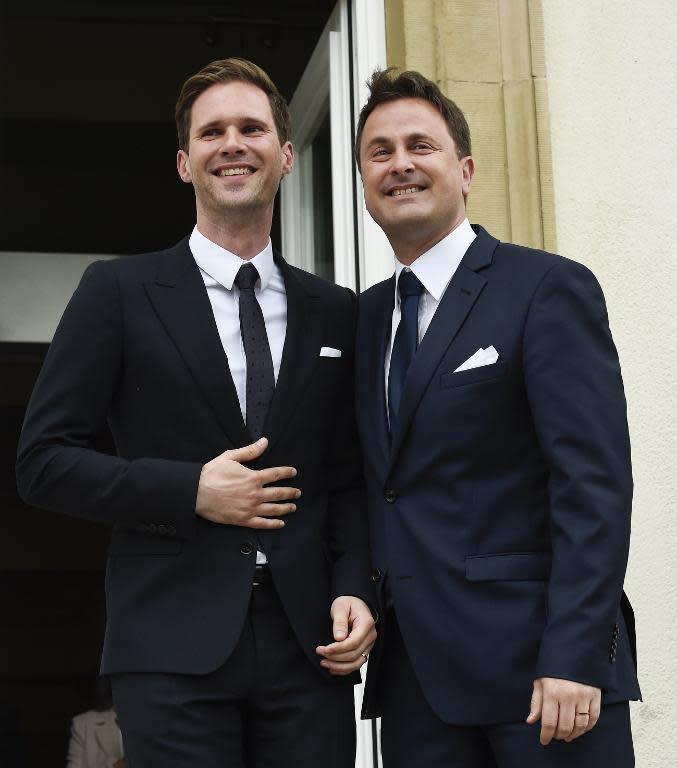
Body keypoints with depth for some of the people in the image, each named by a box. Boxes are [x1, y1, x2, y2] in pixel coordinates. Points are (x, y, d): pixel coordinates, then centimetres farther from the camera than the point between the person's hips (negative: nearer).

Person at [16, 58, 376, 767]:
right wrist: (192, 491, -10)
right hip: (174, 649, -2)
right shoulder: (119, 293, 3)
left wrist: (354, 589, -2)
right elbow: (43, 462, 0)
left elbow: (348, 477, 14)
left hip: (307, 644, 3)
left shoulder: (334, 312, 13)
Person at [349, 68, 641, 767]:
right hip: (415, 669, 6)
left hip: (538, 658, -5)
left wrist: (574, 656, -19)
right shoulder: (367, 316, 15)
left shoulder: (549, 289, -5)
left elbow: (594, 485, -13)